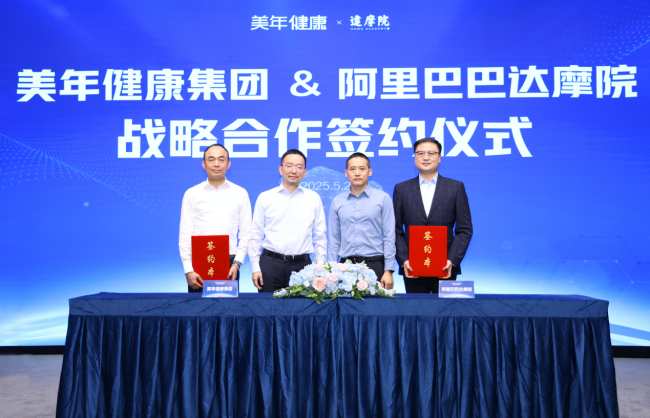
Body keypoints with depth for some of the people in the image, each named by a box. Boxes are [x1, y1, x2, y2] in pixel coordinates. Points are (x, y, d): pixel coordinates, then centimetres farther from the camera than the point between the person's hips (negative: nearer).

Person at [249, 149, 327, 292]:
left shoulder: (314, 198, 8)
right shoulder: (265, 198, 6)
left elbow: (320, 237, 9)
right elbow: (256, 236, 7)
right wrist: (255, 268, 0)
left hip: (302, 265, 1)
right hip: (270, 264, 0)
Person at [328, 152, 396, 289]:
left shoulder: (383, 198, 3)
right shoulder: (337, 202, 10)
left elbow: (389, 237, 0)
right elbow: (334, 239, 12)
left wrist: (388, 271, -7)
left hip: (374, 265, -2)